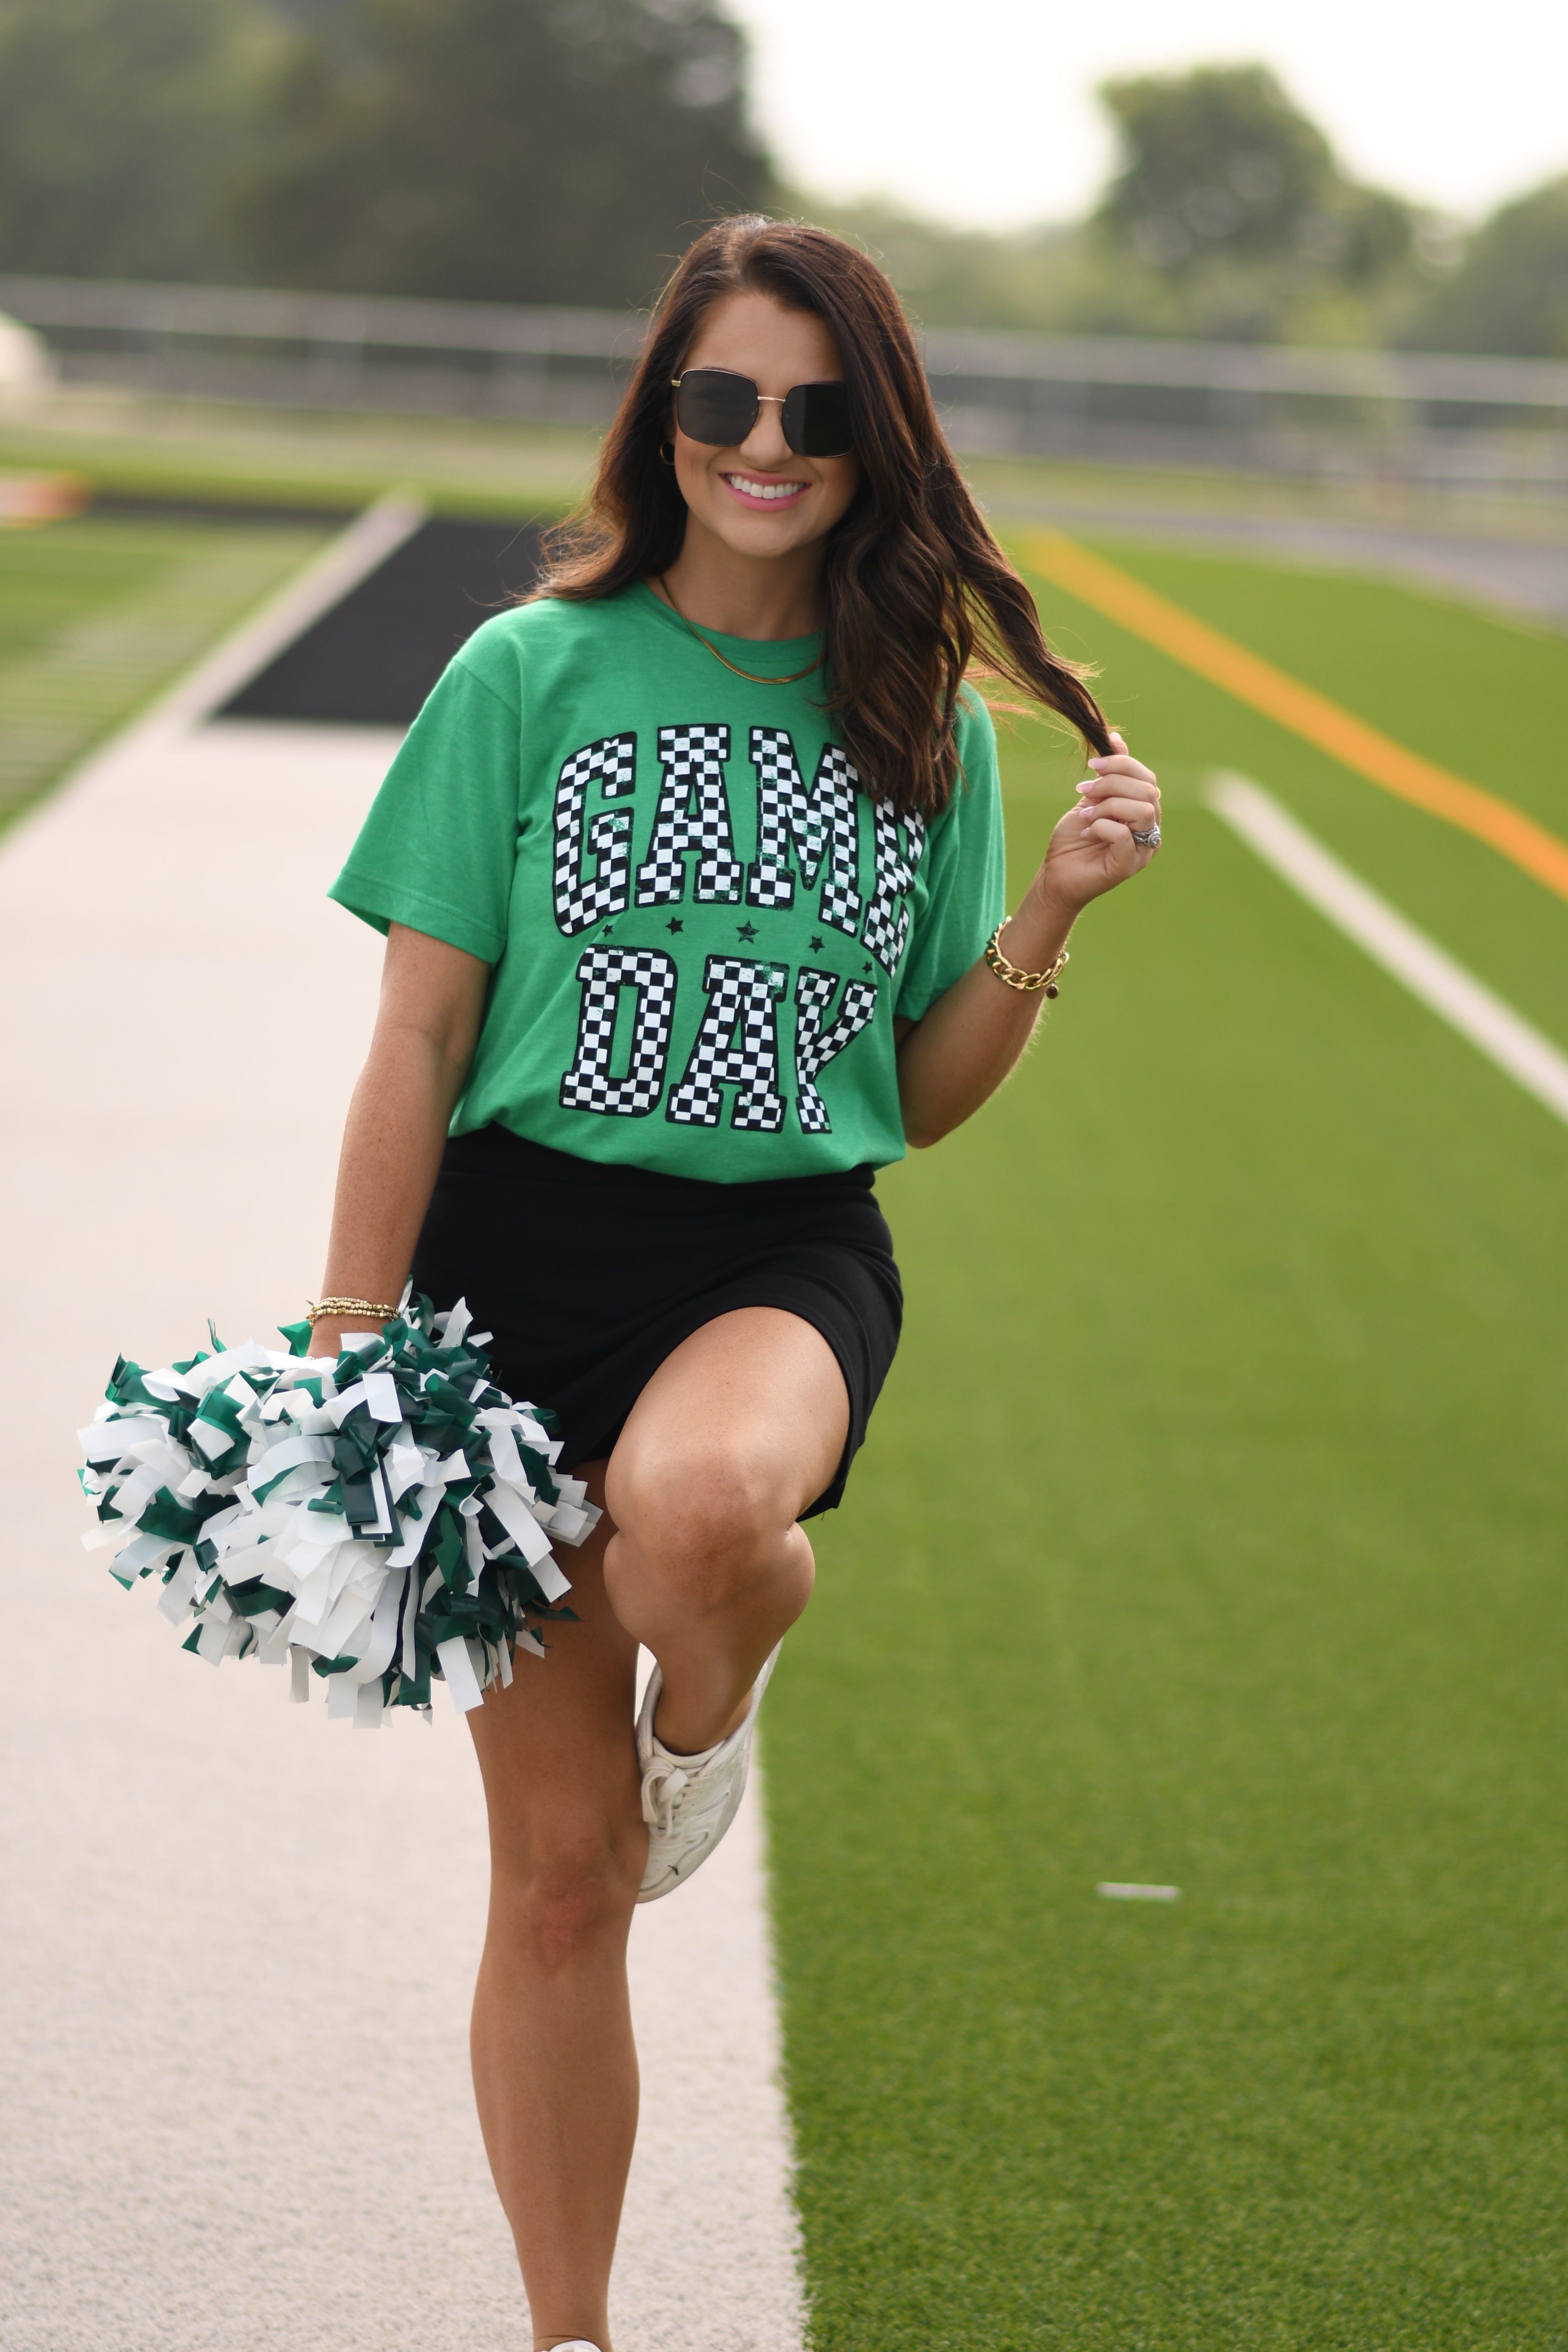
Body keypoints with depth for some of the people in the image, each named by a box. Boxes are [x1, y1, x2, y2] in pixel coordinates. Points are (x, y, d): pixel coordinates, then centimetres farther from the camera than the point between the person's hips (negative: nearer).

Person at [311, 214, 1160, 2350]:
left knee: (695, 1506, -38)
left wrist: (1050, 916, -6)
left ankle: (710, 1698, -1)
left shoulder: (925, 715, 6)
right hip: (524, 1252, 0)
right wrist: (346, 1361, -6)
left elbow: (925, 1098, 10)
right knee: (559, 1861, 5)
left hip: (786, 1260, 1)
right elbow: (417, 1047, -1)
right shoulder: (531, 675, -2)